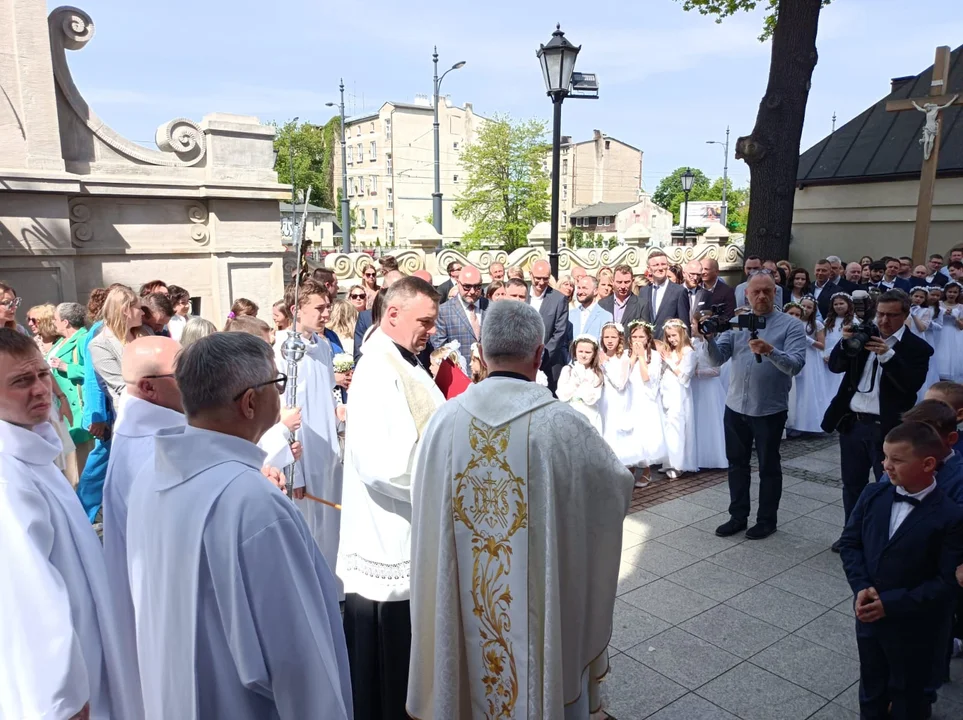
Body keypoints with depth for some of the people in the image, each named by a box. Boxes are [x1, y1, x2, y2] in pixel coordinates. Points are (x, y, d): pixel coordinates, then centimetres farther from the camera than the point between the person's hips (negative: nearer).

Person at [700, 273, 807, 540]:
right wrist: (708, 338, -22)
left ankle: (767, 519, 26)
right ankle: (738, 516, 28)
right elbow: (718, 359, -4)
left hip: (770, 409, -4)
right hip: (735, 407, 4)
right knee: (737, 463, 14)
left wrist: (770, 351, -36)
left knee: (768, 466, 11)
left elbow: (795, 365, -20)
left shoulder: (791, 325, -7)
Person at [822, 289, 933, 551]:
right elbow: (835, 367, 2)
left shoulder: (917, 348, -4)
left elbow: (912, 385, -17)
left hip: (887, 429, -4)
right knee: (852, 484, 15)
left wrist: (887, 355, -26)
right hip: (852, 423, 5)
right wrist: (845, 343, -15)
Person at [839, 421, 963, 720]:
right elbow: (849, 542, 0)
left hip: (913, 628, -4)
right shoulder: (872, 494, -6)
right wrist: (862, 588, -14)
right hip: (868, 616, 4)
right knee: (871, 689, 24)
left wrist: (891, 604, -20)